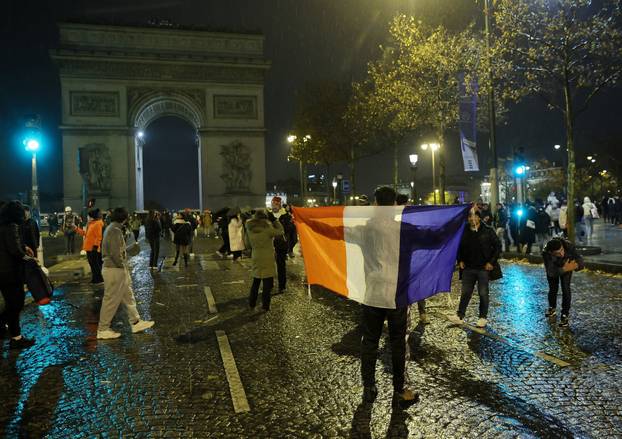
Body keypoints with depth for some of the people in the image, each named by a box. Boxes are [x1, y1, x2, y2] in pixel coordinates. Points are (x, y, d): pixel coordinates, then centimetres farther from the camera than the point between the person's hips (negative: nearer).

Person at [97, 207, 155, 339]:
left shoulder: (112, 228, 13)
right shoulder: (115, 230, -19)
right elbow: (115, 253, -24)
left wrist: (123, 266, 11)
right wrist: (122, 265, -13)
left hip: (119, 269, 10)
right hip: (115, 270, -10)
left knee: (128, 296, 15)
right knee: (111, 300, 0)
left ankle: (136, 323, 23)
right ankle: (102, 330, 11)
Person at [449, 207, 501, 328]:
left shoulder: (488, 231, -7)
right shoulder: (464, 232, 3)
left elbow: (498, 246, -4)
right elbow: (459, 247, 16)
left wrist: (491, 262, -9)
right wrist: (460, 260, 6)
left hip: (483, 268, -3)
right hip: (468, 268, 3)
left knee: (483, 293, 6)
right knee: (465, 292, 8)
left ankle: (483, 317, 19)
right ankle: (460, 316, 15)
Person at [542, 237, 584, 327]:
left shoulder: (569, 246, -40)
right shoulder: (546, 253, -41)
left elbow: (580, 261, -36)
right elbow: (551, 272, -41)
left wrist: (575, 265, -58)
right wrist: (565, 269, -57)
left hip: (566, 266, 0)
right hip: (553, 267, 0)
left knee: (565, 289, -12)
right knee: (553, 288, 14)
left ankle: (565, 315, -2)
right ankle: (552, 309, 40)